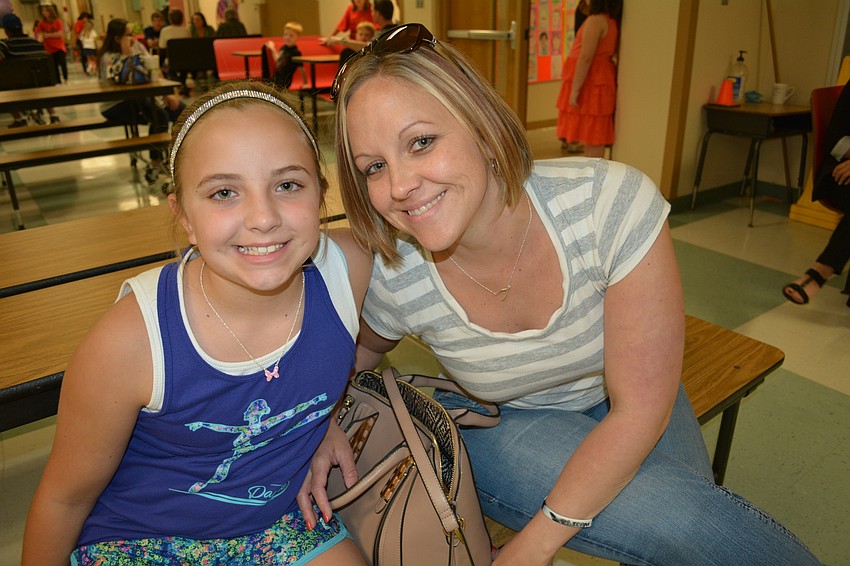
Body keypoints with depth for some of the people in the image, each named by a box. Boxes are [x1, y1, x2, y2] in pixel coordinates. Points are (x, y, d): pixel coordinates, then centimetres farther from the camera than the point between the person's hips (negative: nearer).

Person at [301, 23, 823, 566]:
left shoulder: (611, 202, -30)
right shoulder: (394, 279, -24)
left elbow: (640, 408, -24)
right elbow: (364, 345, 3)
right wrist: (328, 418, -18)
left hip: (630, 414, 1)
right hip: (498, 425, -1)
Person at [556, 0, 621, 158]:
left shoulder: (596, 20, -14)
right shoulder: (612, 21, 13)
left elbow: (586, 57, -20)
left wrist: (575, 90, -20)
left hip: (590, 83, -9)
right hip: (601, 79, 9)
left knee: (592, 136, -6)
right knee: (592, 135, 13)